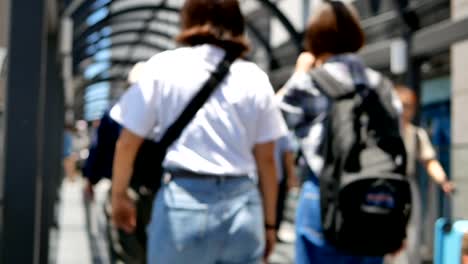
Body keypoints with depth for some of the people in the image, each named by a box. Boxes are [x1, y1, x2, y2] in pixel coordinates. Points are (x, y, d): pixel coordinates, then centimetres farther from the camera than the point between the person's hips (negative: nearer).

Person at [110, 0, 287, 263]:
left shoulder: (164, 67, 1)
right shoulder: (255, 77, 6)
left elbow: (127, 143, 3)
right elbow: (266, 159, 6)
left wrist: (119, 195, 19)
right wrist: (269, 222, 16)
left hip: (183, 202, -2)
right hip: (242, 204, 2)